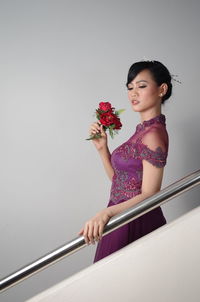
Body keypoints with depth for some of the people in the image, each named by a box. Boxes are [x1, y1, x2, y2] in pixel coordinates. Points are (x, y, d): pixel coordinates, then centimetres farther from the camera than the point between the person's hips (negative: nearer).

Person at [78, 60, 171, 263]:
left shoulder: (153, 133, -18)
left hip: (135, 224, -9)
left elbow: (149, 195, -22)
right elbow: (118, 178, 13)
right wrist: (102, 147, 0)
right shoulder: (144, 129, 12)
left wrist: (107, 212, -35)